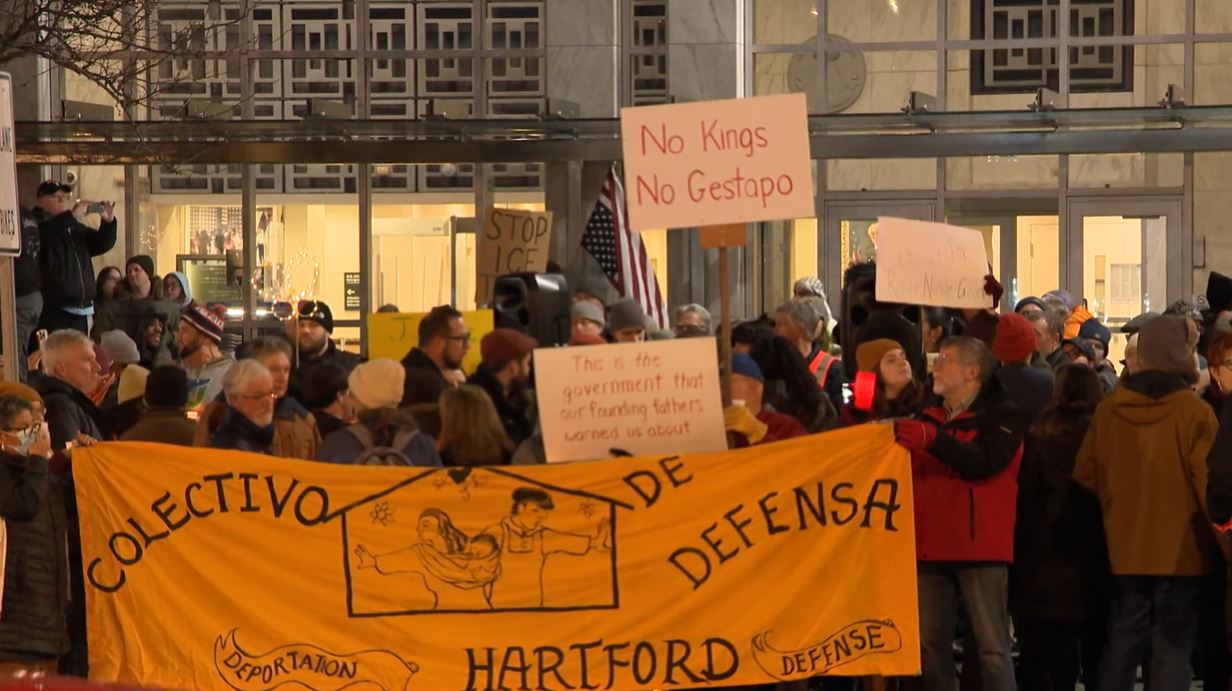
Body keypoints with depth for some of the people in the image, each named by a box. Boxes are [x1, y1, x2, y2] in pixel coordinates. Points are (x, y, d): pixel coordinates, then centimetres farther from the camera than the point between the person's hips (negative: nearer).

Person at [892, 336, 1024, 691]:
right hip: (930, 546, 6)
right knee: (931, 644, 7)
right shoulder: (927, 417, 17)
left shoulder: (1002, 416, -1)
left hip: (980, 546, -6)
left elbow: (984, 463, -19)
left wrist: (933, 439, -28)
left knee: (992, 645, -7)